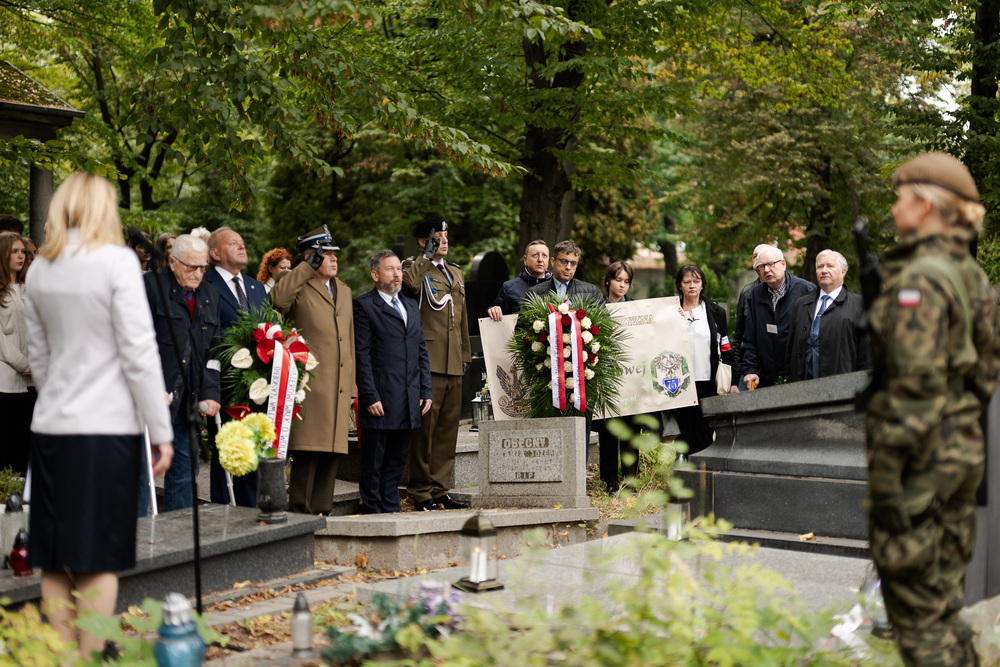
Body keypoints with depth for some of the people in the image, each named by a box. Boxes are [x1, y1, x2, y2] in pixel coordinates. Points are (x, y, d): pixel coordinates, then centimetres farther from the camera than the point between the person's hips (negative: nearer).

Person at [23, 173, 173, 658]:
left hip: (50, 427, 5)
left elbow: (38, 356, 16)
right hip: (107, 427, -5)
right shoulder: (117, 261, -7)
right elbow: (139, 353, -10)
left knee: (54, 563, 9)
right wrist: (161, 430, -6)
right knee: (98, 562, 0)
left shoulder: (39, 269, 9)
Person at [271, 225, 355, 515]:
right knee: (307, 452, -9)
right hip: (311, 387, -7)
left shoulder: (344, 290, 23)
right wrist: (308, 267, -15)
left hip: (339, 389, 7)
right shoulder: (300, 287, 1)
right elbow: (278, 299, -25)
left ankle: (321, 512, 14)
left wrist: (353, 387, 21)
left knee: (332, 452, 7)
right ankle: (300, 513, -4)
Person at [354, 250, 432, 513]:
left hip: (409, 402, 6)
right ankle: (372, 511, 9)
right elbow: (362, 355, -9)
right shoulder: (364, 306, -3)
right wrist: (370, 397, -15)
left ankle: (390, 510, 19)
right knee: (373, 463, 1)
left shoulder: (412, 306, 19)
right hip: (380, 400, -6)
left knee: (396, 462, 11)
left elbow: (422, 352, 19)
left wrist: (426, 391, 10)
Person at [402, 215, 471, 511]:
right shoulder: (415, 267, -1)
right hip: (427, 361, -7)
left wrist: (465, 354, 21)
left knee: (448, 426, 9)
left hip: (453, 364, 7)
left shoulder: (456, 272, 22)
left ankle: (440, 489, 17)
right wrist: (426, 255, -18)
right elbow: (409, 284, -27)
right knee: (424, 425, -6)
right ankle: (421, 492, 1)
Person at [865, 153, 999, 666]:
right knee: (945, 595, 18)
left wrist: (886, 477, -20)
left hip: (923, 455, -9)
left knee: (914, 603, 0)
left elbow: (915, 386, -22)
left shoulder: (918, 279, -17)